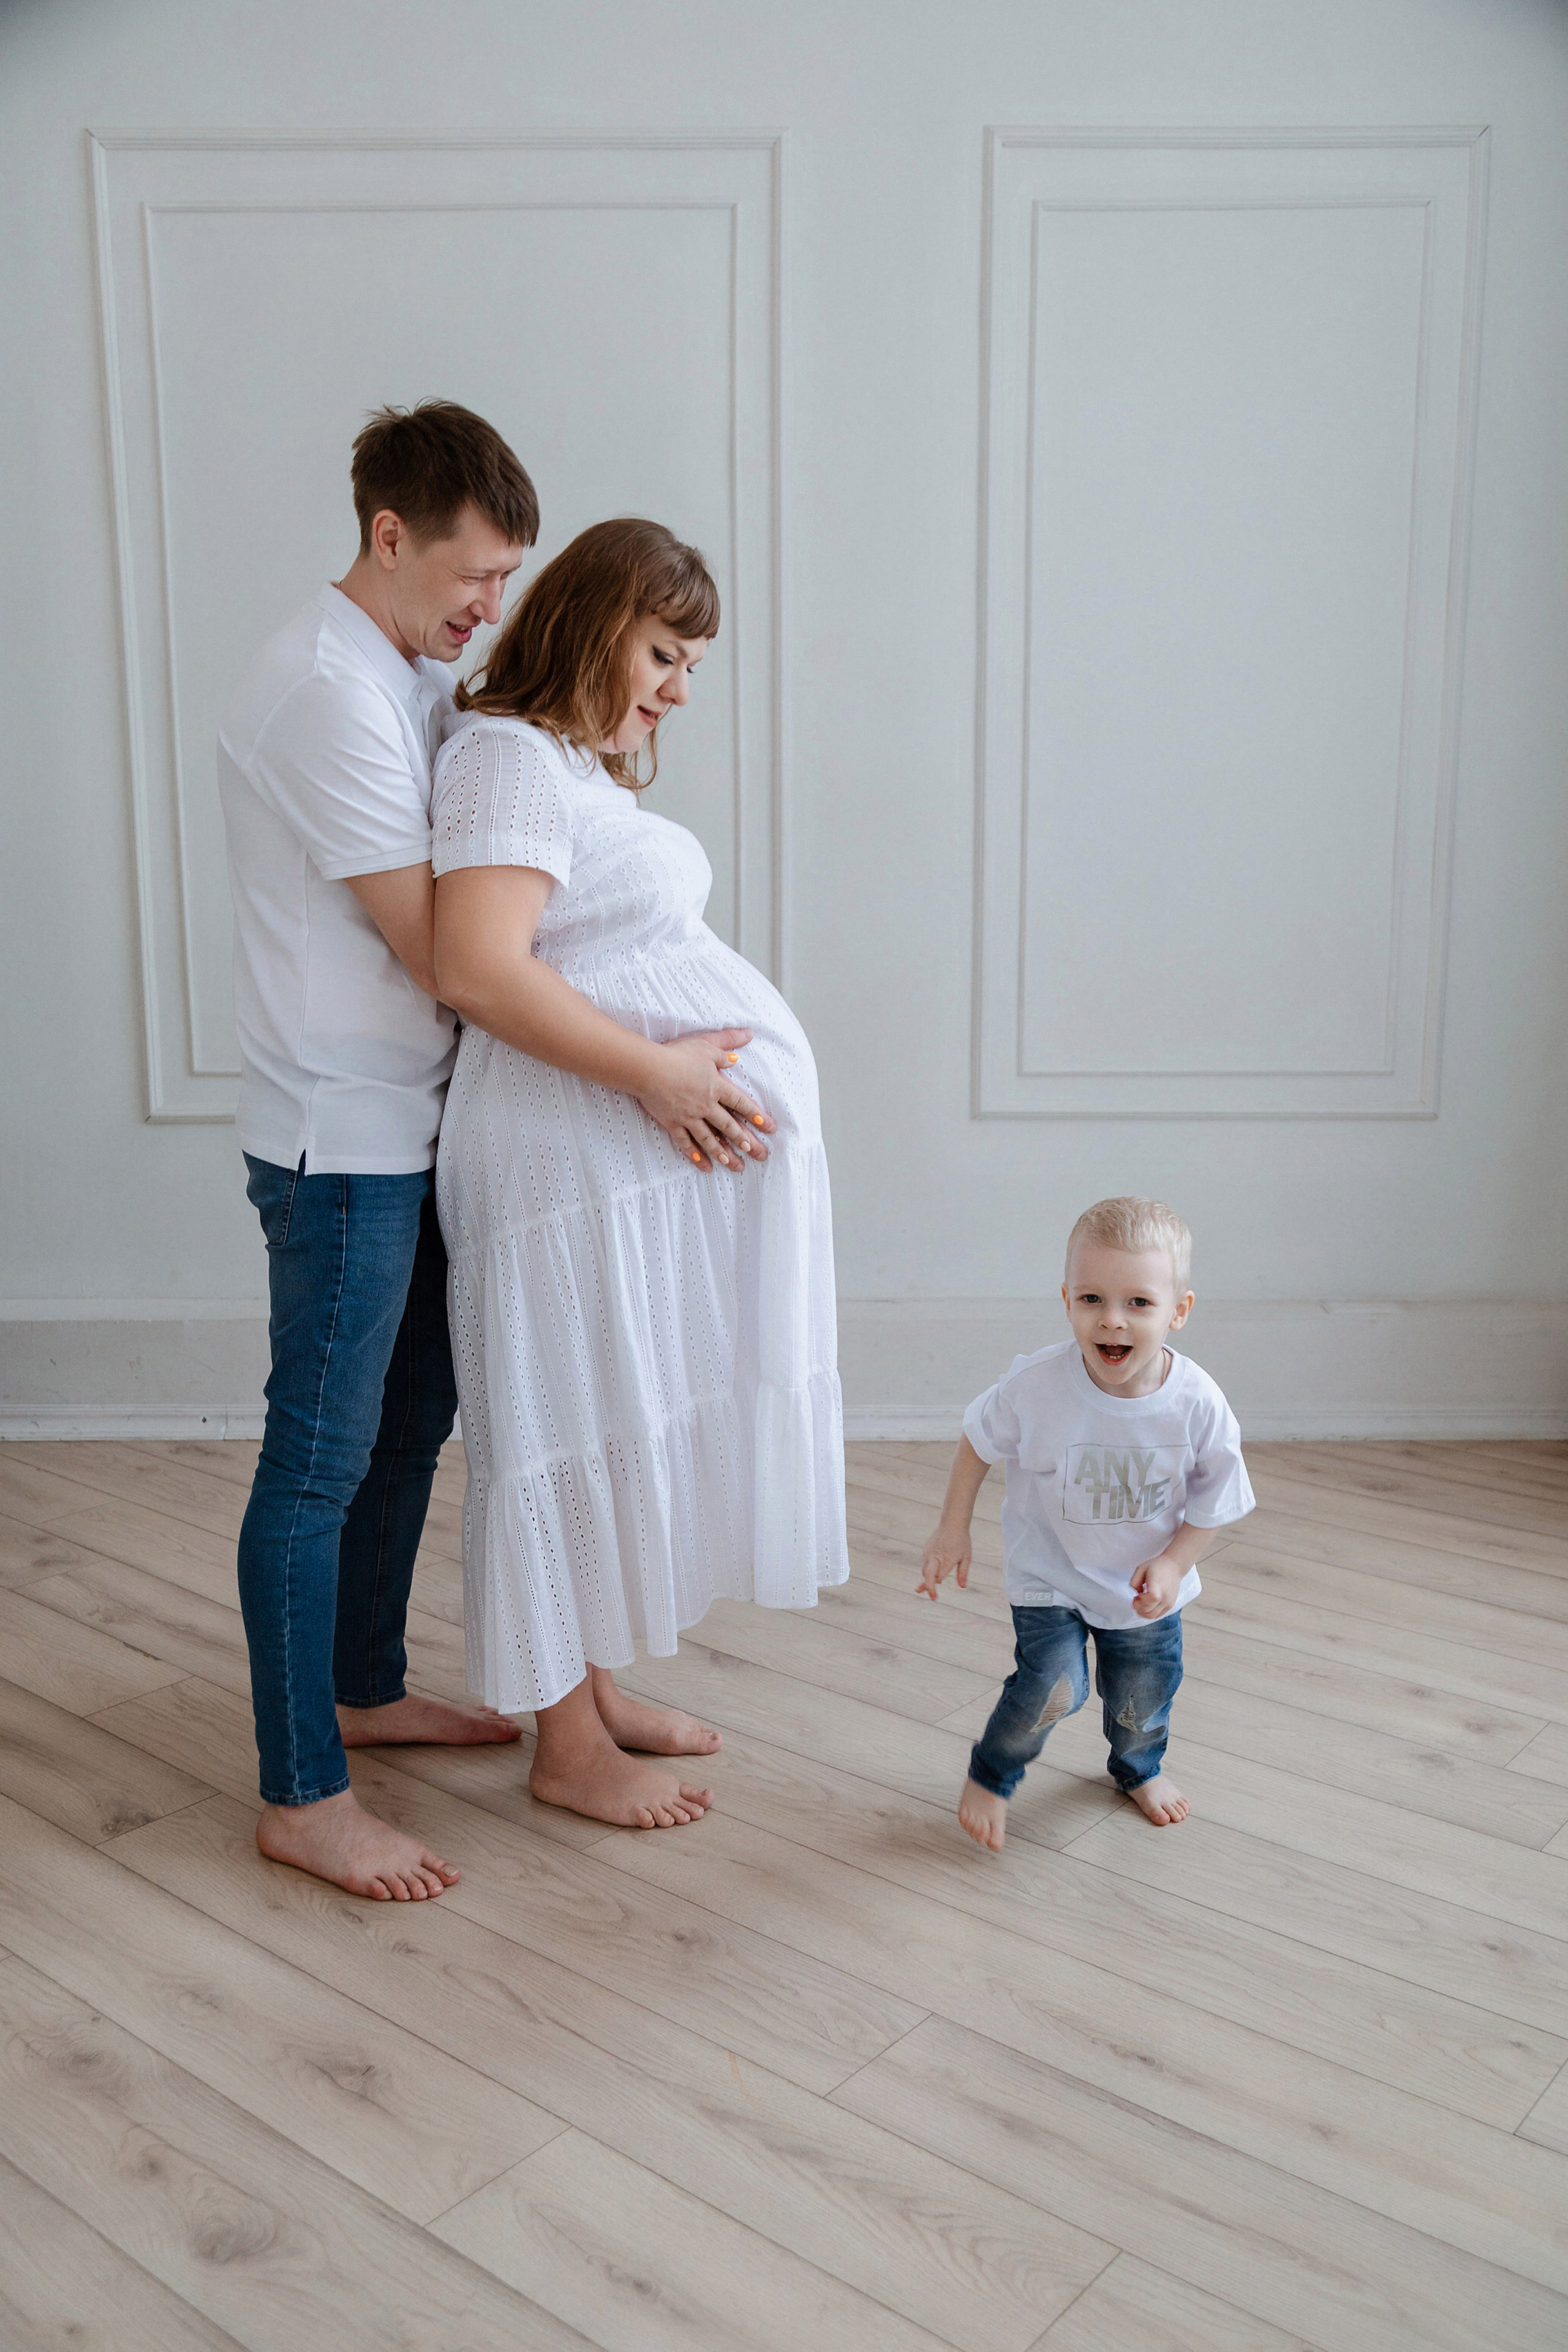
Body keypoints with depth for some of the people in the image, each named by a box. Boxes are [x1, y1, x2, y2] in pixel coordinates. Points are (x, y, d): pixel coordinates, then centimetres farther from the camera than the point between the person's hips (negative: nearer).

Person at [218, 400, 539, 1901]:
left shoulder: (415, 676, 12)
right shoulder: (331, 691, -19)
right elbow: (437, 949, -21)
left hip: (411, 1127, 10)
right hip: (341, 1140, -10)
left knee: (410, 1417, 18)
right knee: (320, 1459, -1)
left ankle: (366, 1690, 36)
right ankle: (301, 1798, 13)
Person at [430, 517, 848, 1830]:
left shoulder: (585, 767, 18)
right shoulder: (512, 759, -14)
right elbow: (478, 969, -26)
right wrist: (654, 1070, -24)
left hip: (654, 1156, 10)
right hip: (579, 1163, -10)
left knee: (635, 1426, 17)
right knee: (580, 1435, 1)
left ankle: (594, 1688, 32)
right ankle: (566, 1746, 16)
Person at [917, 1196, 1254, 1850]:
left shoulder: (1198, 1405, -25)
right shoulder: (1035, 1385, -28)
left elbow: (1214, 1502, -9)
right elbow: (978, 1440, -8)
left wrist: (1173, 1564, -21)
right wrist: (952, 1530, -4)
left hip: (1145, 1582, 2)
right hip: (1050, 1575, -2)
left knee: (1144, 1693, 18)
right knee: (1053, 1687, -16)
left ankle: (1139, 1769, 54)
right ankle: (989, 1776, 15)